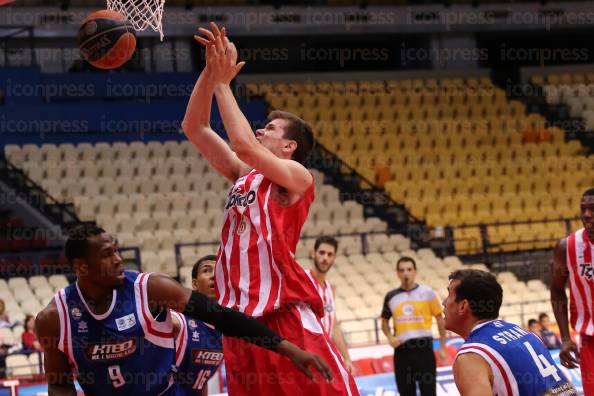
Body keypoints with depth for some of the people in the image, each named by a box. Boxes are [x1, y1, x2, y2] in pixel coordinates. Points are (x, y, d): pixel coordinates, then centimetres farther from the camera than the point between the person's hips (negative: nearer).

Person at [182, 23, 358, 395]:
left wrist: (223, 83, -7)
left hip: (286, 314, -7)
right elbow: (195, 128, 19)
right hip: (240, 317, 7)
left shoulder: (297, 177, -1)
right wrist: (211, 71, 7)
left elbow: (246, 146, -17)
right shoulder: (244, 176, 19)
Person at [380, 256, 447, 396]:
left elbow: (440, 319, 4)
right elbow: (385, 320, 19)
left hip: (424, 348, -3)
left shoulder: (427, 292, -1)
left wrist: (442, 347, 1)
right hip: (402, 349, 3)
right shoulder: (391, 296, 6)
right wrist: (390, 337, -1)